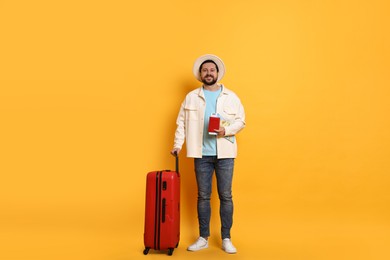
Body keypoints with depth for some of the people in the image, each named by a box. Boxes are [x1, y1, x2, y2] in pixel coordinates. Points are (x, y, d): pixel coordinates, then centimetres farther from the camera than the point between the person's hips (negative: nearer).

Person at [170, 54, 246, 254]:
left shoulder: (231, 97, 6)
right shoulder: (191, 97, 7)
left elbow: (241, 121, 3)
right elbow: (182, 122, 5)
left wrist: (226, 130, -14)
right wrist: (178, 144, -4)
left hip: (225, 153, 0)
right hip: (202, 153, 1)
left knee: (225, 196, 4)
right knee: (203, 196, 8)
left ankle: (226, 239, 18)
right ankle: (203, 238, 21)